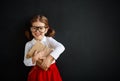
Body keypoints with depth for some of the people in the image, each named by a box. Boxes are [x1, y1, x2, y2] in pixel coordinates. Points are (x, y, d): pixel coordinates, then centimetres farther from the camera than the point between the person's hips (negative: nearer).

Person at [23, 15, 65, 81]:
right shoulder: (29, 44, -3)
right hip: (37, 73, 1)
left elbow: (61, 47, -24)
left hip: (51, 71, 0)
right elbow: (26, 62, -3)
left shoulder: (49, 40, -7)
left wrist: (49, 58, -33)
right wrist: (34, 59, -23)